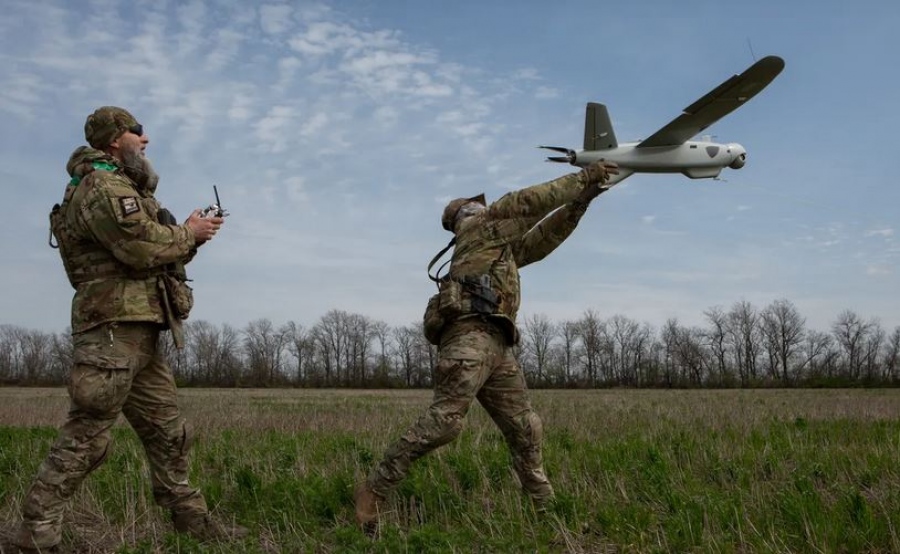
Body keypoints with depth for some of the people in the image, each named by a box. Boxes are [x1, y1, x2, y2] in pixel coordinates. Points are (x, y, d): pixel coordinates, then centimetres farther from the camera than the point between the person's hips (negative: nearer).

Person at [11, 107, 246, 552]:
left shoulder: (125, 188, 24)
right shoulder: (103, 186, -9)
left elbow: (156, 251, 20)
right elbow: (141, 247, -21)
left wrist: (189, 236, 5)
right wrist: (189, 234, -6)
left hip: (140, 334, 11)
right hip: (114, 329, -10)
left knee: (167, 431, 12)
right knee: (84, 437, -8)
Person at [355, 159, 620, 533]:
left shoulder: (505, 246, 37)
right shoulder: (476, 228, 16)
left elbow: (544, 238, 35)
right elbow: (524, 203, 10)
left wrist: (581, 199, 27)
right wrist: (582, 178, 15)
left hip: (498, 345, 9)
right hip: (470, 334, -9)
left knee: (525, 429, 7)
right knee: (444, 421, -21)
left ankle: (546, 509, 13)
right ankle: (373, 491, -19)